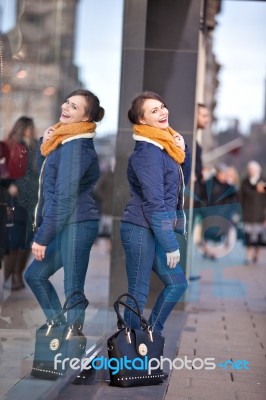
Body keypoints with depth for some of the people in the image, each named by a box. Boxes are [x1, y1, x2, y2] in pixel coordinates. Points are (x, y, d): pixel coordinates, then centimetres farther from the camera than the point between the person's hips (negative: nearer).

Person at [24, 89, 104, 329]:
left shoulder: (76, 145, -14)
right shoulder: (65, 140, 15)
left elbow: (65, 196, -19)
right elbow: (44, 174, 25)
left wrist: (42, 236, -18)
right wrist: (45, 142, 8)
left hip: (76, 224, -10)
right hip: (67, 225, 10)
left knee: (73, 290, -5)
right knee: (35, 274, 18)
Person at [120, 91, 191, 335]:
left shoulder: (164, 146, 11)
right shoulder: (147, 152, -17)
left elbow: (181, 184, 19)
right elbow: (154, 203, -20)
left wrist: (182, 151, 3)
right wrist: (171, 245, -17)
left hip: (152, 231, 10)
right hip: (141, 230, -10)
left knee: (177, 283, 16)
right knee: (138, 292, -2)